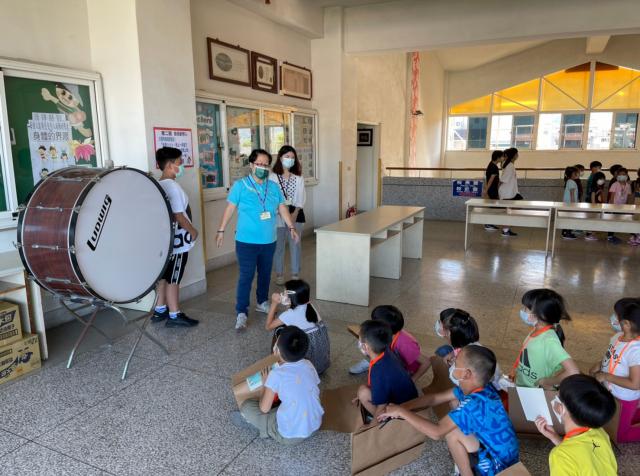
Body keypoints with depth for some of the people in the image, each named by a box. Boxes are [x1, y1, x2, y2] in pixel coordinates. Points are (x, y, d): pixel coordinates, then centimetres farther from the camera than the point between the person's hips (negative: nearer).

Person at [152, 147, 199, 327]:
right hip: (177, 241, -9)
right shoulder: (172, 186, -19)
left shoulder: (160, 185, 10)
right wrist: (193, 231, -9)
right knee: (173, 279, -1)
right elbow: (178, 215, -22)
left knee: (164, 277, 16)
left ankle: (160, 310, 26)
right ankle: (175, 315, 8)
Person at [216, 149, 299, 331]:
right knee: (246, 276, -5)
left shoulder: (274, 187, 6)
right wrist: (221, 230, -4)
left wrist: (291, 228, 8)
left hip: (269, 241, 5)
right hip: (247, 241, -4)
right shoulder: (240, 186, -5)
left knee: (265, 274, 16)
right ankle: (241, 313, 2)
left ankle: (263, 302, 35)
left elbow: (282, 208, 11)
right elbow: (230, 208, -3)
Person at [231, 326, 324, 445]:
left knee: (246, 406, 3)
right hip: (315, 426, 6)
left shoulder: (277, 374, -19)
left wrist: (266, 384, 7)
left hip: (291, 435, -5)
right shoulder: (309, 365, -4)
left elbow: (264, 408, -10)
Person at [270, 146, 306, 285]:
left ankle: (295, 274, 17)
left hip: (296, 213, 2)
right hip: (278, 214, -1)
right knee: (279, 245, 6)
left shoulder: (299, 177, 4)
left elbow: (301, 197, -2)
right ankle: (279, 274, 19)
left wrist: (295, 213, -15)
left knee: (295, 244, 5)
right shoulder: (272, 177, -2)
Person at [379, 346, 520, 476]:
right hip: (501, 451, 8)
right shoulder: (476, 388, -6)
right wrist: (400, 408, -7)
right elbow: (435, 398, 2)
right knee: (455, 402, 4)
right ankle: (463, 461, 15)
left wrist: (401, 412, -24)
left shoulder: (475, 403, -32)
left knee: (451, 432, -22)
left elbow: (436, 432, -36)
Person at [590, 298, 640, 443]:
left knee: (618, 436, 12)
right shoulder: (618, 336, -10)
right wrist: (599, 365, -6)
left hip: (624, 399, -8)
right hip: (610, 393, 8)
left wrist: (606, 376, -25)